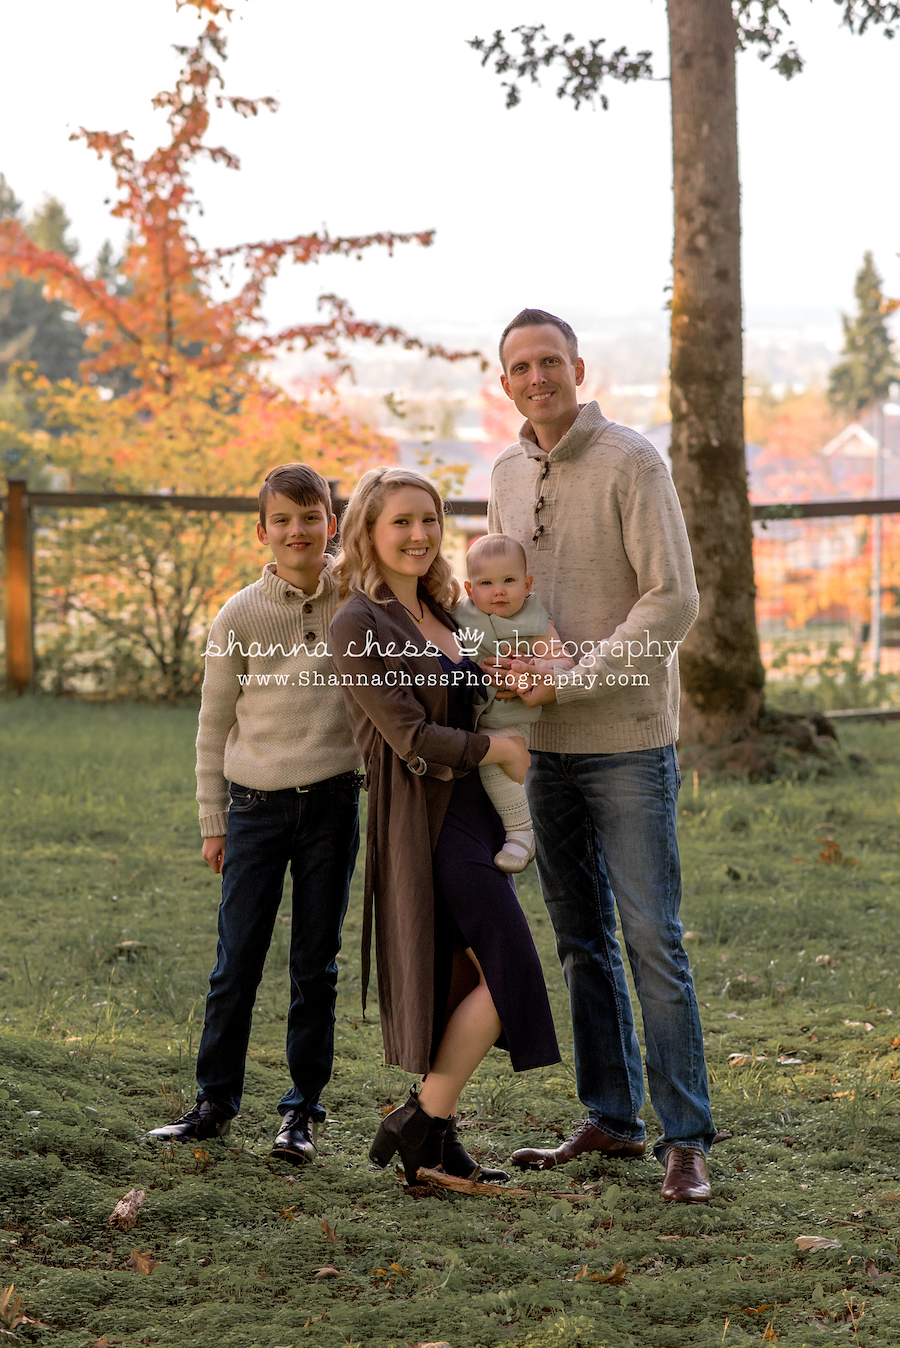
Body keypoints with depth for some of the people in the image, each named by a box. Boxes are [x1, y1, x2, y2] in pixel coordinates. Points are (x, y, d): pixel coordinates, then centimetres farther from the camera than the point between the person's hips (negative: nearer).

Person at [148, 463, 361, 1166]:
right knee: (236, 963, 3)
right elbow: (214, 726, 5)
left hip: (332, 801, 1)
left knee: (315, 966, 6)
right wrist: (213, 822, 5)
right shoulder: (240, 616, -2)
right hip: (254, 805, 0)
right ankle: (215, 1101, 15)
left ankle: (303, 1109, 15)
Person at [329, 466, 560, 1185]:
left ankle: (435, 1142, 16)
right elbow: (413, 738, -17)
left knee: (467, 980, 9)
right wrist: (503, 749, -7)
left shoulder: (439, 614, 14)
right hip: (425, 821, -9)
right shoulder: (359, 626, -12)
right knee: (509, 973, -11)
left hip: (472, 811, 9)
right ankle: (423, 1122, -1)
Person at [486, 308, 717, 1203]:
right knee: (582, 942, 12)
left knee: (653, 941, -6)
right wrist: (500, 656, -2)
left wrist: (572, 680, -18)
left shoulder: (632, 463, -8)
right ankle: (610, 1119, 21)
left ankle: (685, 1139, -1)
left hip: (628, 739, -6)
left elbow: (673, 603, -14)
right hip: (547, 745, 6)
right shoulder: (506, 476, 11)